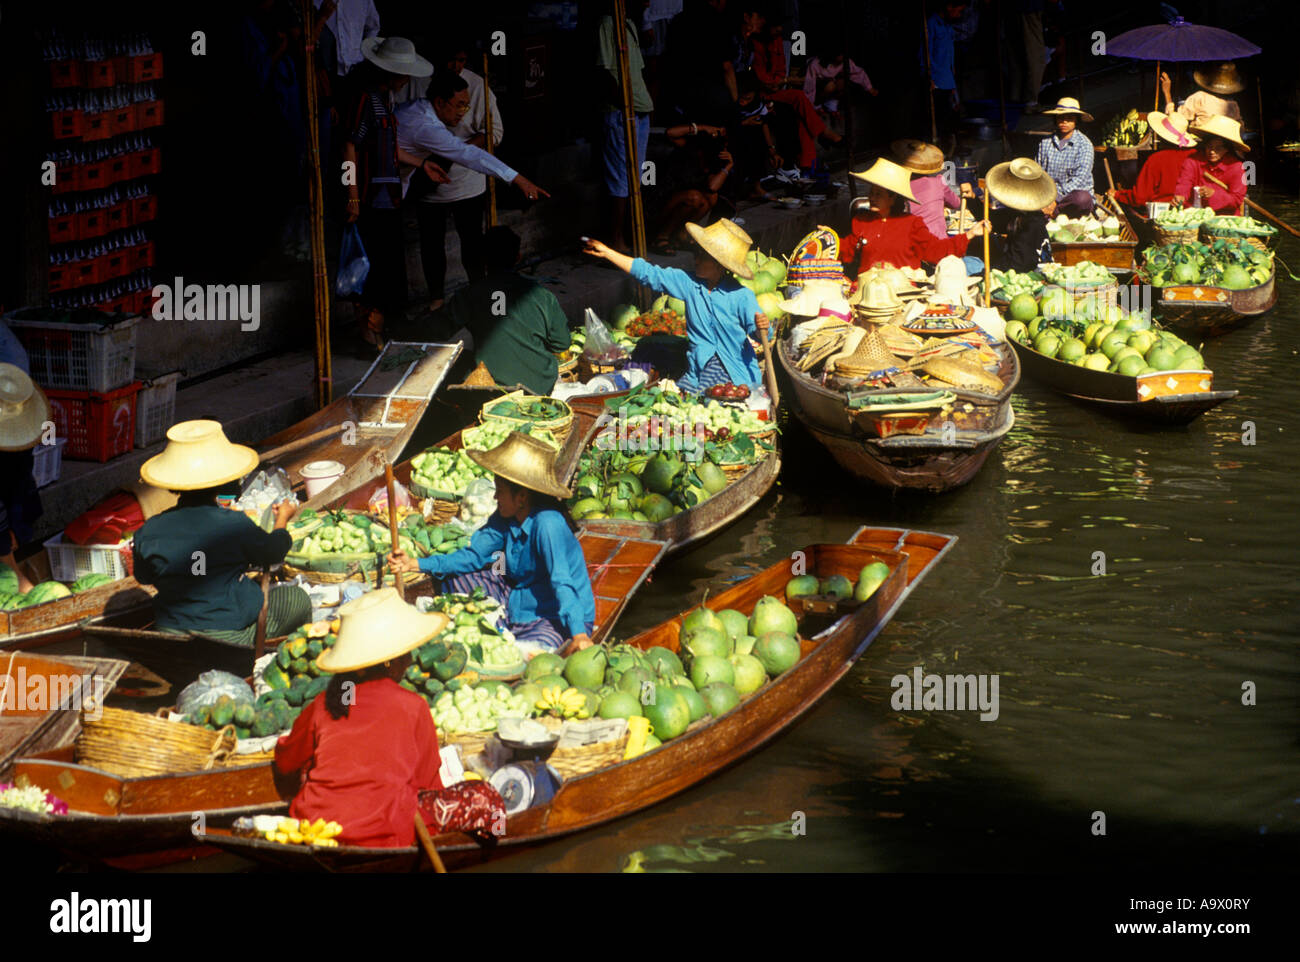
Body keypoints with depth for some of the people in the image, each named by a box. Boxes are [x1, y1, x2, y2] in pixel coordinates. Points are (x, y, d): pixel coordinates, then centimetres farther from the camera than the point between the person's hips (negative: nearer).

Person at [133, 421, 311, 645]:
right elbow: (273, 551, -1)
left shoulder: (149, 533, -12)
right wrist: (282, 520, 20)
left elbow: (143, 577, 7)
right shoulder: (233, 525, -21)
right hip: (231, 635, -5)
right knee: (297, 598, 19)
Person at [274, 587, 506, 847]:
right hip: (381, 832, -4)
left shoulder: (322, 704, 9)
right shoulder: (413, 706, 0)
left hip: (312, 826, 4)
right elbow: (426, 779, 9)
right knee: (483, 798, 6)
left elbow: (286, 763, 23)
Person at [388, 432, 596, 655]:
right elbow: (474, 556, 6)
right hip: (518, 601, 8)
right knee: (452, 577, 7)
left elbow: (562, 582, -33)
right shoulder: (506, 518, -2)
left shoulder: (547, 524, -27)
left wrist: (579, 634, -42)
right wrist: (416, 564, -2)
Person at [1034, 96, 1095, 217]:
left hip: (1073, 194, -3)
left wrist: (1056, 201, -21)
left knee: (1082, 198, -39)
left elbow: (1079, 179, -12)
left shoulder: (1084, 144, -4)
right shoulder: (1045, 142, 9)